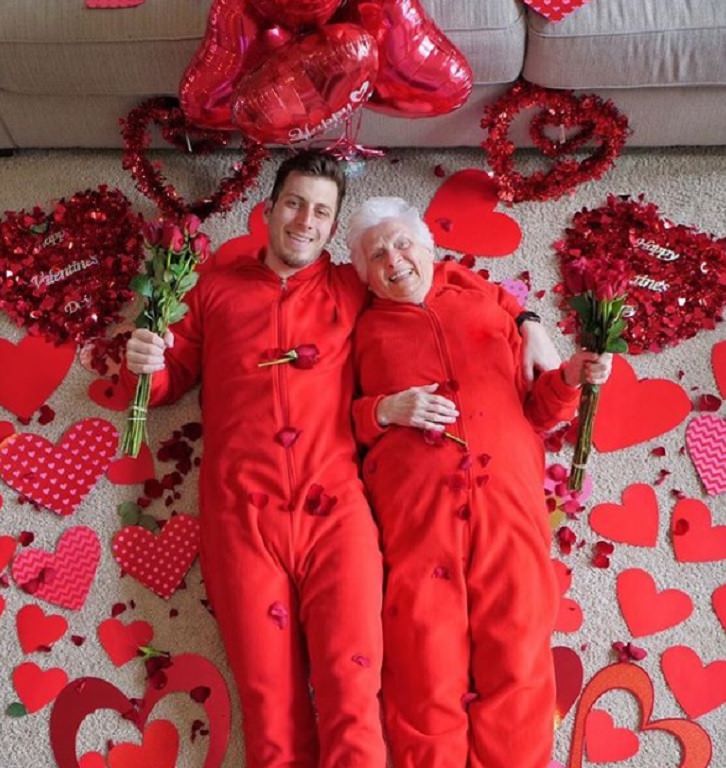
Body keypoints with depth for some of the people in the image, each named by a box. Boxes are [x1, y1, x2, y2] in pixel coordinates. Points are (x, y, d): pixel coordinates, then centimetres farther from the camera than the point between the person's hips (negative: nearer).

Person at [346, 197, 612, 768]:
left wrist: (571, 379, 3)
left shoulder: (488, 304, 21)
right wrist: (383, 411, -6)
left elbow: (534, 411, 21)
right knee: (425, 659, -6)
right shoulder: (363, 329, 18)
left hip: (508, 489, 1)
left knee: (517, 654, -5)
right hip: (414, 498, -1)